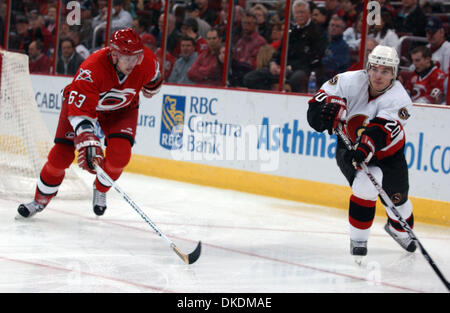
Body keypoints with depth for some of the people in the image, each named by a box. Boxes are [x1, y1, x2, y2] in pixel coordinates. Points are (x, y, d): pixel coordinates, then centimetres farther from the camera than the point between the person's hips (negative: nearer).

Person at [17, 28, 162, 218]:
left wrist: (151, 88, 19)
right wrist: (88, 143, -53)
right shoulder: (92, 69, -41)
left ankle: (101, 190, 9)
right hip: (80, 101, -3)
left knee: (120, 153, -21)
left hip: (122, 108, 3)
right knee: (62, 154, -9)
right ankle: (40, 200, 12)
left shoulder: (147, 62, -28)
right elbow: (80, 110, -43)